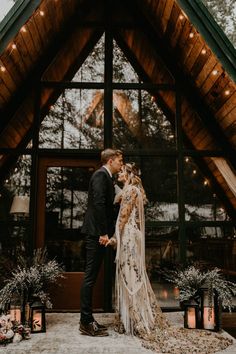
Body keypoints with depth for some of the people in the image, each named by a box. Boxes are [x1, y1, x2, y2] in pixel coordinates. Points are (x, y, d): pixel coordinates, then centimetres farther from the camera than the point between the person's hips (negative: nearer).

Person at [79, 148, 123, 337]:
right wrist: (103, 232, -22)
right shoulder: (101, 174, -10)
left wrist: (109, 231, 15)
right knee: (90, 276, -5)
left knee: (92, 276, 12)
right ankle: (86, 322, 3)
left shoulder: (106, 177, 20)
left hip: (99, 232, 10)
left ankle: (87, 320, 20)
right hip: (96, 232, -10)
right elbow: (98, 204, -20)